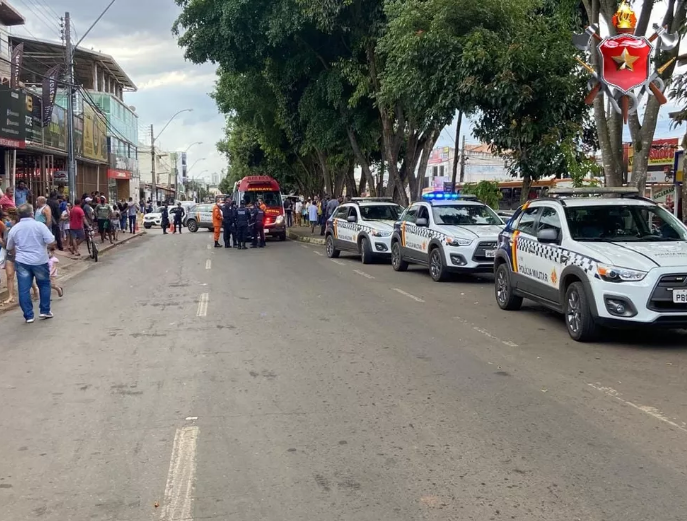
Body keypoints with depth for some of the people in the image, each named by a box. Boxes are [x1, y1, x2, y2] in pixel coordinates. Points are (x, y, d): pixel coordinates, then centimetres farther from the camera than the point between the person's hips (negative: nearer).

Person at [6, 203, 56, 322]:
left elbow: (10, 248, 13)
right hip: (40, 261, -2)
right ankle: (45, 311, 16)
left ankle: (28, 316, 7)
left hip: (21, 262, 2)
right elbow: (51, 242, -15)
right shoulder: (39, 225, -9)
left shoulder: (14, 228, 3)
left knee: (24, 289, 5)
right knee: (44, 285, 16)